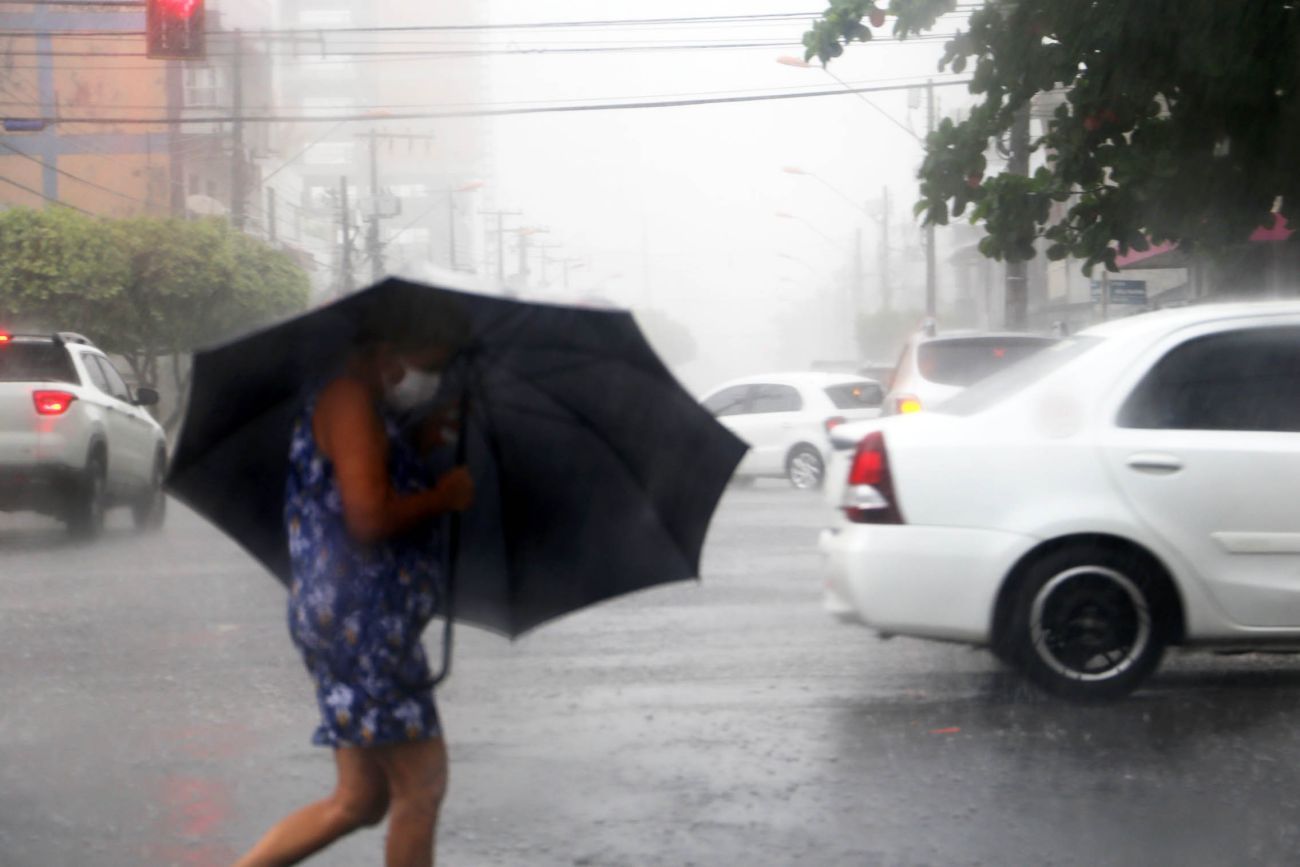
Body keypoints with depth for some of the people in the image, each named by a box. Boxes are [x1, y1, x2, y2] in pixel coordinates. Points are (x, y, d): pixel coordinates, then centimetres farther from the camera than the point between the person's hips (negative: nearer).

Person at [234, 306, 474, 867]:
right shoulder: (350, 400, -13)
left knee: (359, 800, 13)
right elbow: (369, 518, -22)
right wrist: (444, 496, -8)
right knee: (421, 784, -4)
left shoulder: (370, 408, 20)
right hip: (359, 620, -11)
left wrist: (420, 446, 16)